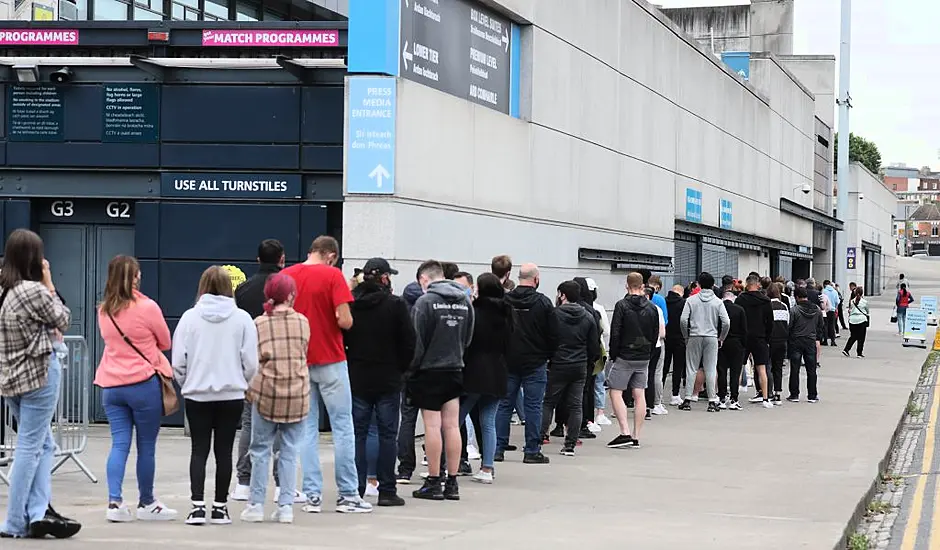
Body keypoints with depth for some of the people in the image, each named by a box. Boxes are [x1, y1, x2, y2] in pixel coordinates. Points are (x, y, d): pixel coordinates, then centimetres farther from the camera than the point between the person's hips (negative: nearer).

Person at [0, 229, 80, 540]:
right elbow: (63, 321, -3)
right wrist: (50, 286, 0)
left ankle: (38, 512, 6)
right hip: (39, 373, -8)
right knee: (30, 447, -3)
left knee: (42, 445, 15)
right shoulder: (35, 291, -17)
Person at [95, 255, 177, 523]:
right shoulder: (147, 307, -10)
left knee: (119, 444, 5)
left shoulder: (103, 311, 6)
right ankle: (146, 504, 16)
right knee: (147, 447, 6)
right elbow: (165, 343, 1)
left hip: (111, 385, 5)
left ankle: (114, 501, -7)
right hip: (143, 382, -5)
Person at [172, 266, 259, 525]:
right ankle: (220, 507, 12)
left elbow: (178, 361, -2)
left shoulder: (190, 317, -5)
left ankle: (198, 506, -2)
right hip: (231, 395, 0)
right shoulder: (242, 319, -4)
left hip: (197, 395, 0)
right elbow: (250, 362, -3)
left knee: (199, 449, 7)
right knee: (224, 450, 8)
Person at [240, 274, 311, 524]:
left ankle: (256, 505, 9)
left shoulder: (260, 323, -3)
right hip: (297, 394, 1)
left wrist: (249, 388, 6)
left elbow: (253, 358, -3)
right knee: (289, 452, 7)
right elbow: (303, 354, 9)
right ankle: (286, 506, 6)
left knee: (261, 450, 9)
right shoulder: (302, 321, 2)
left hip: (266, 392, -1)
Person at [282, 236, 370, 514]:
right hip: (330, 360, -4)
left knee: (307, 428, 8)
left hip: (298, 363, 4)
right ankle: (348, 494, 3)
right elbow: (344, 320, -16)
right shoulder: (333, 275, -10)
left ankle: (312, 495, 6)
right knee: (342, 426, 3)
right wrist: (346, 322, 6)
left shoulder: (286, 276, 2)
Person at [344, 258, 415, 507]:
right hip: (388, 381, -3)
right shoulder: (396, 305, -8)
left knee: (358, 433, 7)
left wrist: (351, 365, 14)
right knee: (387, 434, 2)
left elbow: (340, 339, 3)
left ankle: (355, 489, 5)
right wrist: (401, 368, 9)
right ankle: (386, 490, 2)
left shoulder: (349, 304, 0)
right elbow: (409, 343, -7)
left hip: (356, 380, 3)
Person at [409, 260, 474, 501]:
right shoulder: (465, 301, 6)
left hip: (430, 370, -5)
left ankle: (433, 482, 1)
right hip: (455, 370, 5)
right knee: (452, 425, 7)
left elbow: (418, 340, -11)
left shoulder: (425, 302, -12)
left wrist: (412, 367, 0)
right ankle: (452, 483, 9)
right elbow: (468, 338, 12)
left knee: (432, 426, -1)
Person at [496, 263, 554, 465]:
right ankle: (532, 451, 3)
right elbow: (552, 334, -5)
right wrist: (550, 356, 9)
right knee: (533, 406, 1)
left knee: (504, 404, 9)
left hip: (508, 362, 3)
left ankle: (498, 448, 9)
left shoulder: (504, 300, 0)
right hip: (535, 363, -3)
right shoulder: (542, 302, -9)